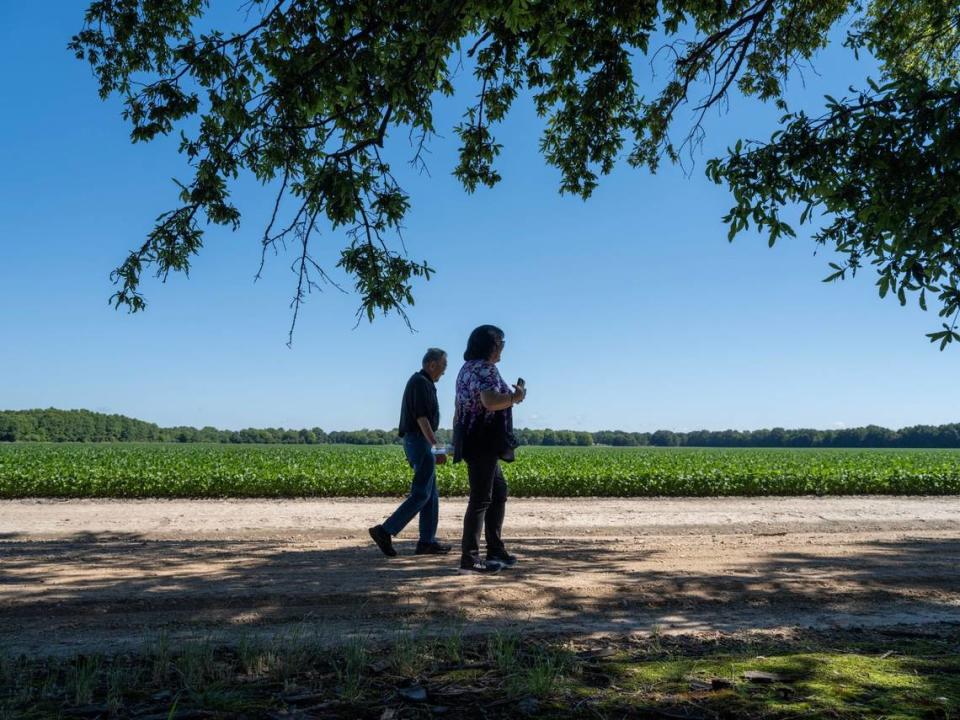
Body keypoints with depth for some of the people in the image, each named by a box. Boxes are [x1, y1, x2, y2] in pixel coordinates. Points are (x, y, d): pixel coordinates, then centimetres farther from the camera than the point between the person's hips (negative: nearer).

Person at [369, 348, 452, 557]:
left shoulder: (423, 382, 19)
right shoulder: (421, 382, -12)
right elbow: (421, 418, -21)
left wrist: (433, 448, 23)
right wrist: (436, 446, -23)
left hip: (416, 441, 11)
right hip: (419, 440, -11)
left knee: (431, 493, 10)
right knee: (421, 493, -10)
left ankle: (427, 541, 12)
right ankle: (385, 531, -11)